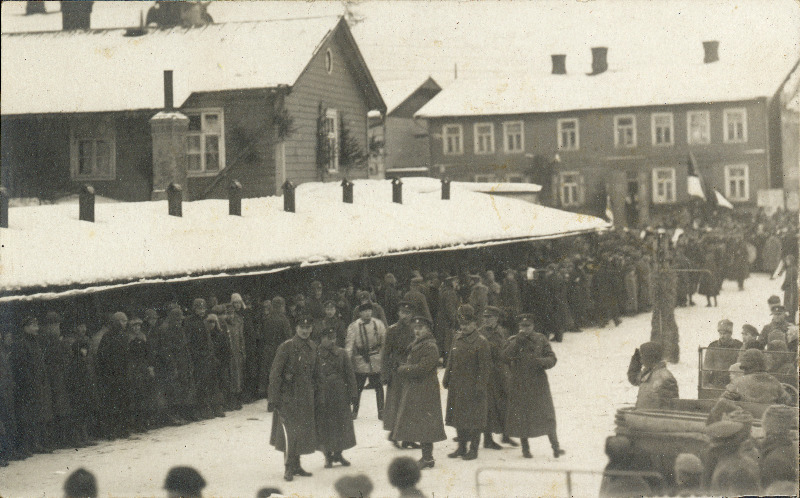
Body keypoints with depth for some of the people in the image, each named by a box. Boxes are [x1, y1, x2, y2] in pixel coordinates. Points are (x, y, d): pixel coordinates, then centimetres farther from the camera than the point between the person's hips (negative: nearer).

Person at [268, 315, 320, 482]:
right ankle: (288, 468, -2)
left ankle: (296, 465, 21)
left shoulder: (313, 347, 7)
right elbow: (275, 374, -13)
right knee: (290, 432, -10)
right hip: (288, 397, -6)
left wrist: (315, 393, 16)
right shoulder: (286, 347, -12)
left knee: (304, 432, 10)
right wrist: (272, 399, -16)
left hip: (306, 398, 6)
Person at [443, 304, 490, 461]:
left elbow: (485, 366, -11)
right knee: (458, 417, 12)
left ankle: (473, 449, 7)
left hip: (472, 386, -7)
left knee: (474, 419, -1)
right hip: (456, 386, 7)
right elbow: (451, 361, 18)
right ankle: (461, 448, 22)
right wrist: (446, 379, 12)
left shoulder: (481, 342, -9)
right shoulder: (457, 340, 11)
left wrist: (480, 386, -16)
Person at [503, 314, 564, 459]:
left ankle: (555, 446, 4)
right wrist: (519, 340, -17)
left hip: (539, 383, 0)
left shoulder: (541, 340, 7)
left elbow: (552, 358, 4)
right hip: (519, 385, 0)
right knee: (521, 417, 2)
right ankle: (525, 448, 14)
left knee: (546, 415, -3)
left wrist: (541, 361, -17)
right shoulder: (513, 341, 6)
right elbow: (506, 355, -11)